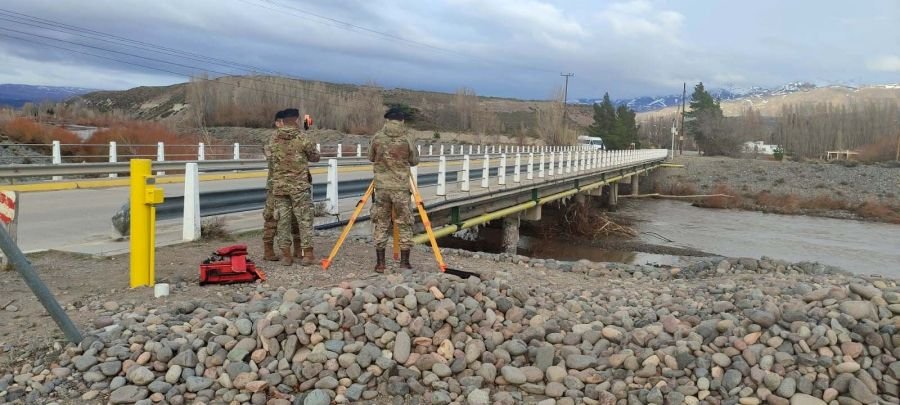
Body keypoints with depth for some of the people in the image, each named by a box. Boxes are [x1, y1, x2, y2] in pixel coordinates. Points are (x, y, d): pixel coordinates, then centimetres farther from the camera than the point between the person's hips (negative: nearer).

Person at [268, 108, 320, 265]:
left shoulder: (274, 139, 3)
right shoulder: (302, 138, -8)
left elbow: (271, 158, 13)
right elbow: (315, 157, 3)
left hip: (279, 185, 4)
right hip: (299, 185, -4)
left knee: (282, 219, 7)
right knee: (304, 219, 3)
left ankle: (285, 255, 10)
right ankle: (307, 254, 4)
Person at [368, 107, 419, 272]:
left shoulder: (377, 137, 0)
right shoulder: (406, 139, -5)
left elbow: (371, 158, 12)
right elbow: (415, 161, 4)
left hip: (381, 187, 2)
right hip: (401, 188, -1)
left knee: (380, 225, 9)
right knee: (405, 225, 8)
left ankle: (380, 263, 10)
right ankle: (405, 262, 10)